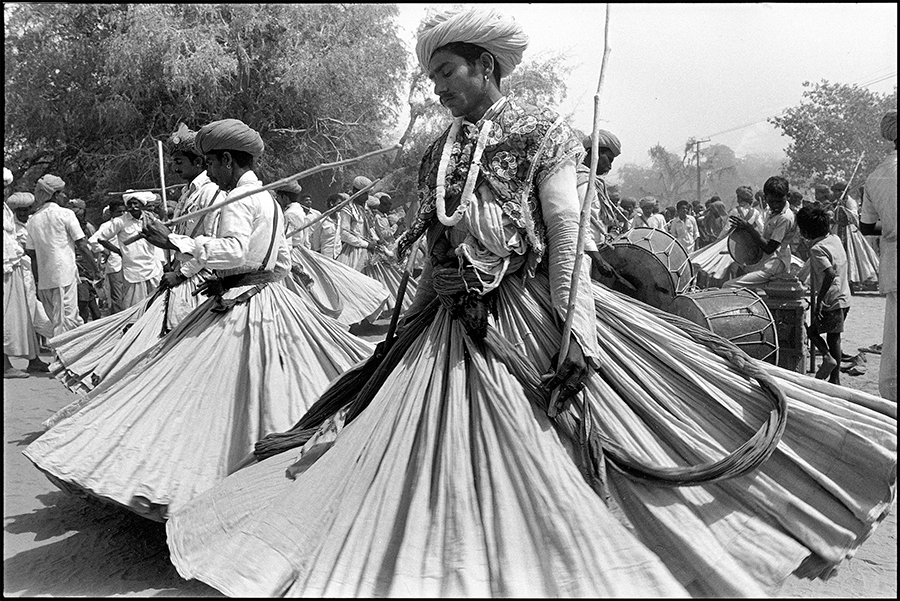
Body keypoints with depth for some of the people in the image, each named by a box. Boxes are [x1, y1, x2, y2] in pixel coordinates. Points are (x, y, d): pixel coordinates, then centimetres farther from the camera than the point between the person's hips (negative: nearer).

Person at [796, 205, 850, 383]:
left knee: (812, 330, 12)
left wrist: (819, 300, -27)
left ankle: (827, 357, -7)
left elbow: (830, 274, -30)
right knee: (834, 337, 15)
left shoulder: (816, 249, -19)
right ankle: (835, 379, 18)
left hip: (830, 301, -8)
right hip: (844, 298, 8)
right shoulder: (835, 238, 5)